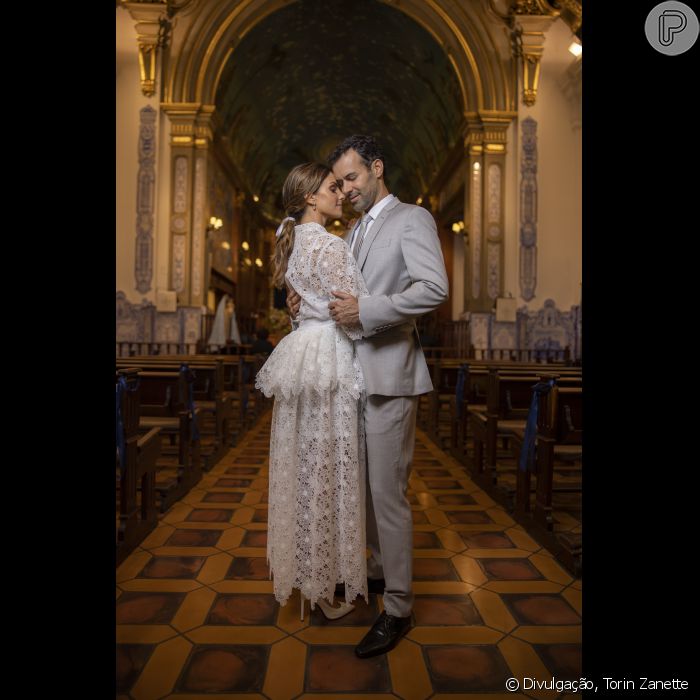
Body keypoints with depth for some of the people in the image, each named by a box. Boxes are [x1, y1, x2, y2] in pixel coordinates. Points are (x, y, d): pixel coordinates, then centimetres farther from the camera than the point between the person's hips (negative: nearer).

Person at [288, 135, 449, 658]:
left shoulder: (412, 219, -4)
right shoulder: (355, 231, 20)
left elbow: (435, 288, -18)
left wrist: (366, 311, -21)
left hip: (389, 378, -8)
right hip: (356, 377, 8)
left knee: (388, 493, -3)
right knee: (367, 487, 17)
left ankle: (398, 608, 12)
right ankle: (380, 570, 36)